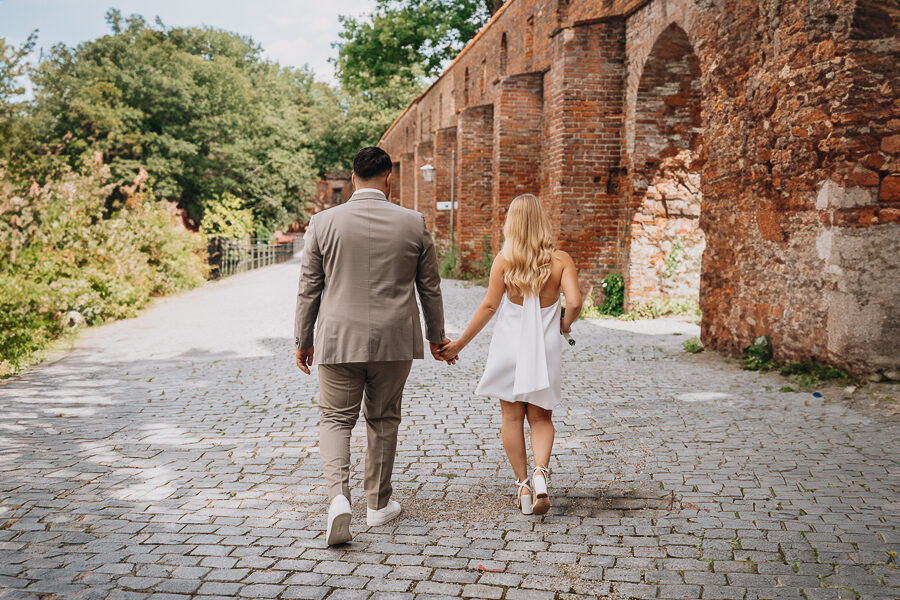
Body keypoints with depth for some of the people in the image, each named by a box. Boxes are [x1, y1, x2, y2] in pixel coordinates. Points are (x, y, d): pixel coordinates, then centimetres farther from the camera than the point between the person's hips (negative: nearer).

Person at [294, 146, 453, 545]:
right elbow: (430, 287, 6)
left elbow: (308, 288, 1)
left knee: (335, 419, 8)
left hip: (339, 340, -1)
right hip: (394, 341, 1)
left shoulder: (324, 222, -4)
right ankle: (378, 504, 26)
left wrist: (302, 340, 11)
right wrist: (436, 336, 19)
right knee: (383, 420, 15)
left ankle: (338, 496, -13)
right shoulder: (413, 223, -2)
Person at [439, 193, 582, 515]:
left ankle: (523, 485, 14)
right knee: (541, 418, 11)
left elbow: (489, 305, -9)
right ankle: (540, 471, -13)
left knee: (512, 418, 11)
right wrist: (564, 325, 8)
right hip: (545, 347, 1)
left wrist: (460, 343, -2)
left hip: (510, 344, -1)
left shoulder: (504, 259, -7)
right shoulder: (560, 259, -5)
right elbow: (574, 302, -14)